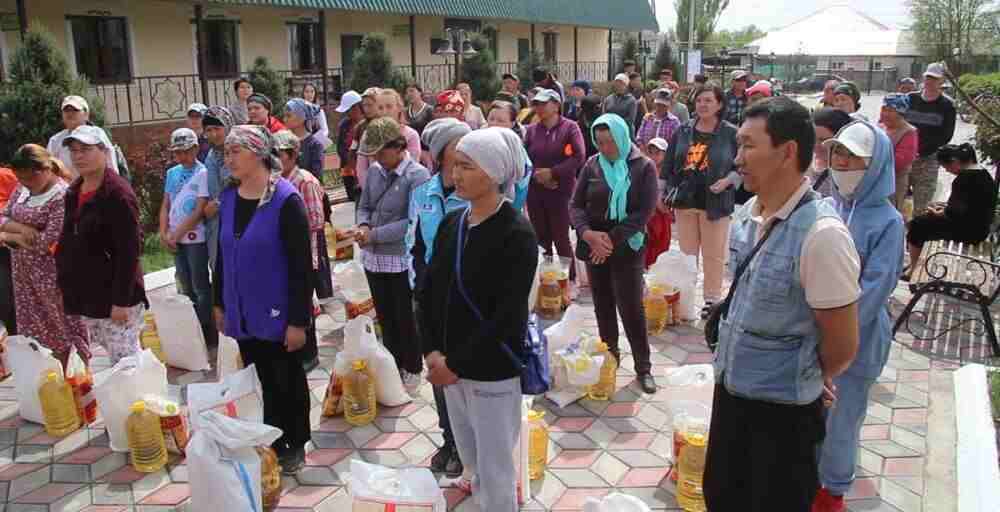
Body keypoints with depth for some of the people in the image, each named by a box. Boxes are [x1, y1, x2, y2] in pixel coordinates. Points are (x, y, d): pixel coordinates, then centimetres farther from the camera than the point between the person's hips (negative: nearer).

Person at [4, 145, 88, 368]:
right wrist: (21, 228, -15)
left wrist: (10, 236, -11)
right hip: (25, 273, 8)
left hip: (51, 273, -8)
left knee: (64, 326, 3)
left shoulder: (62, 196, -18)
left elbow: (47, 242, -22)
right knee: (39, 328, 14)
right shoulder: (22, 190, 6)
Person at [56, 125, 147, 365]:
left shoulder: (118, 193, -15)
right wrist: (64, 287, 14)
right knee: (108, 358, 15)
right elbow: (67, 243, 18)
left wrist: (121, 300, -20)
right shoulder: (74, 192, 11)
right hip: (85, 296, 8)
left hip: (115, 296, -8)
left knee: (125, 359, -1)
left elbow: (129, 251, -19)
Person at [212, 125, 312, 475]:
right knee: (265, 380, 17)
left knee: (288, 380, 12)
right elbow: (222, 255, 12)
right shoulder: (229, 197, 2)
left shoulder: (286, 200, -17)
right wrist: (219, 303, 13)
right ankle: (273, 443, 33)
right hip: (243, 312, 5)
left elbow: (301, 266, -17)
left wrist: (298, 319, -18)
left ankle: (296, 446, 30)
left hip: (277, 313, -5)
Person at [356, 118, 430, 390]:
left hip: (402, 261, -6)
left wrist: (375, 234, -20)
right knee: (385, 319, 19)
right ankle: (392, 367, 36)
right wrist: (363, 226, -9)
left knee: (406, 321, 10)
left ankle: (412, 371, 28)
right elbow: (364, 206, 13)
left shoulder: (418, 176, -16)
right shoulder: (375, 171, 4)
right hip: (373, 259, 6)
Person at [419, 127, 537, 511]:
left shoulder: (517, 235, -16)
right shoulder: (451, 223, 4)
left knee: (495, 466, 8)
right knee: (470, 455, 21)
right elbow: (430, 289, 6)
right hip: (451, 365, 6)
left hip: (492, 370, -6)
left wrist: (457, 364, -17)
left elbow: (508, 315, -19)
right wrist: (431, 350, -6)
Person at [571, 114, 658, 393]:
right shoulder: (592, 165, 3)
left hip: (627, 248, -3)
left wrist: (613, 238, -19)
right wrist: (588, 233, -18)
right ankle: (609, 357, 27)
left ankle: (643, 368, 11)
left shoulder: (643, 167, -5)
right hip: (594, 247, 3)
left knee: (631, 308, -2)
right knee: (603, 306, 12)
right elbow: (576, 205, 1)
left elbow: (644, 211, -11)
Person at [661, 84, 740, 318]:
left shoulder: (731, 134, -6)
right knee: (687, 252, 12)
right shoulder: (683, 132, 5)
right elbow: (669, 165, 10)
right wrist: (664, 193, 8)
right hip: (685, 200, 4)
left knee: (713, 254, 6)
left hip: (715, 202, -3)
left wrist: (728, 180, -18)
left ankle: (712, 298, 18)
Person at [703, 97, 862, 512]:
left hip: (782, 407, -7)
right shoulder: (748, 213, -2)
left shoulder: (821, 233, -25)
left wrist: (805, 380, 1)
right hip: (730, 388, 7)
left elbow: (842, 346, -17)